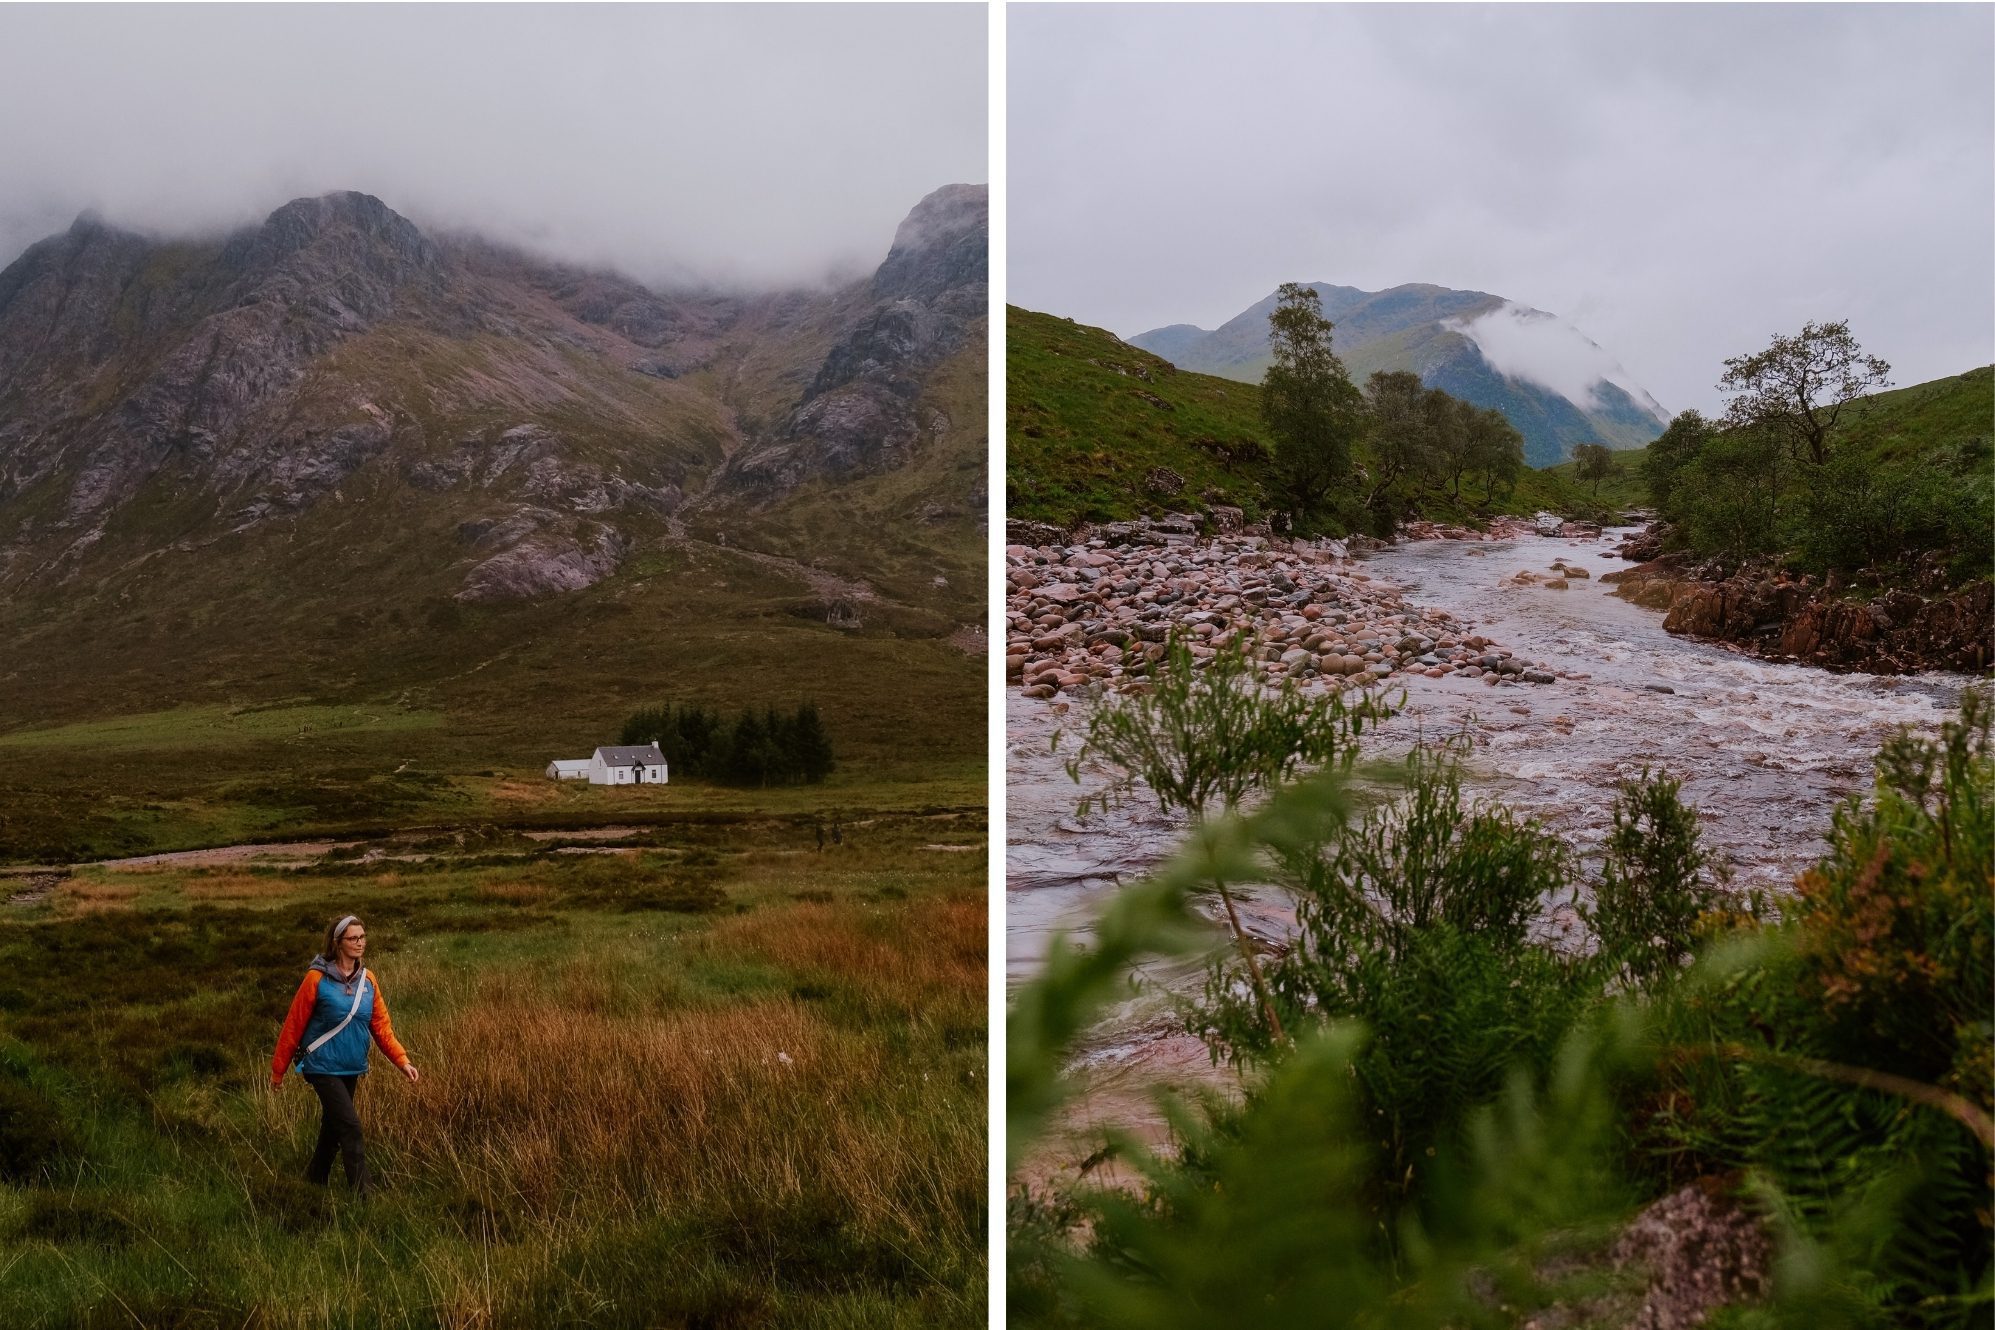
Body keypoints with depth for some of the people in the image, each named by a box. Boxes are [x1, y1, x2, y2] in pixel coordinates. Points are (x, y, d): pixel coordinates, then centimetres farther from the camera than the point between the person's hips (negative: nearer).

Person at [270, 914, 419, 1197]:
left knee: (333, 1127, 17)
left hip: (352, 1068, 6)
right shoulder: (317, 979, -13)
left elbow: (381, 1025, 4)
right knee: (350, 1127, -12)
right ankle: (361, 1196, -9)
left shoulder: (368, 979, 3)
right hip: (323, 1066, -6)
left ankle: (316, 1179, 37)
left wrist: (402, 1060, -7)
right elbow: (294, 1025, -7)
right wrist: (278, 1070, -2)